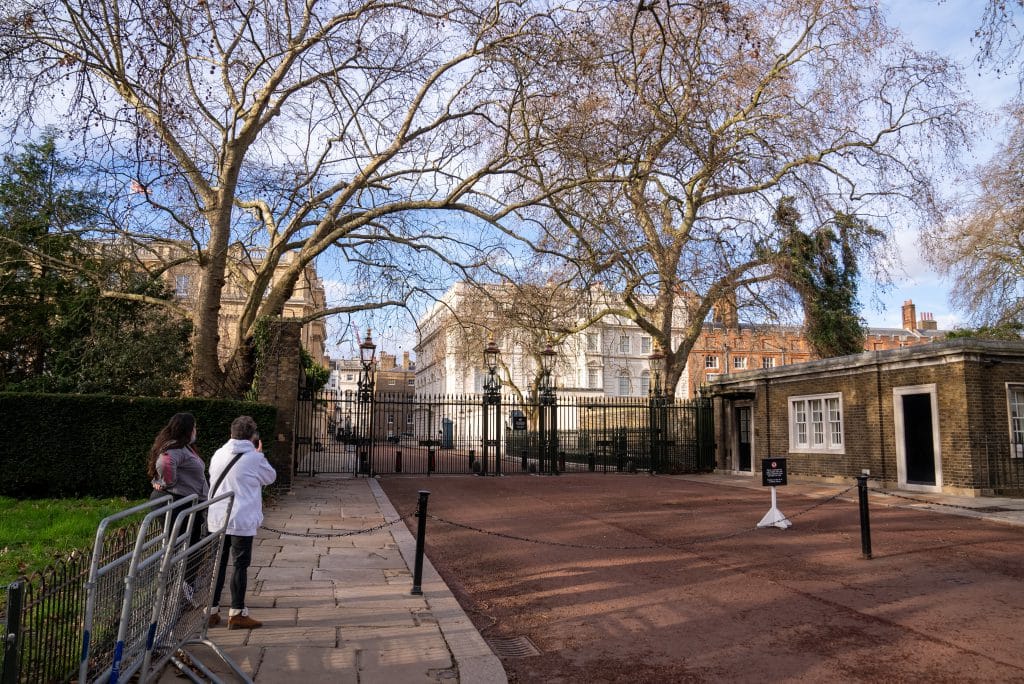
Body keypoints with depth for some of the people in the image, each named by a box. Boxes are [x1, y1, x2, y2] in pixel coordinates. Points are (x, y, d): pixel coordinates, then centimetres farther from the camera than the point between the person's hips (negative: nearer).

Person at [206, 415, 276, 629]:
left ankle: (211, 611, 20)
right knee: (240, 565, 3)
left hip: (217, 519, 6)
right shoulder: (254, 458, -11)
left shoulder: (218, 455, 5)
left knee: (218, 564, 14)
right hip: (242, 521, -6)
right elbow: (270, 476, 5)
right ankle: (237, 614, 8)